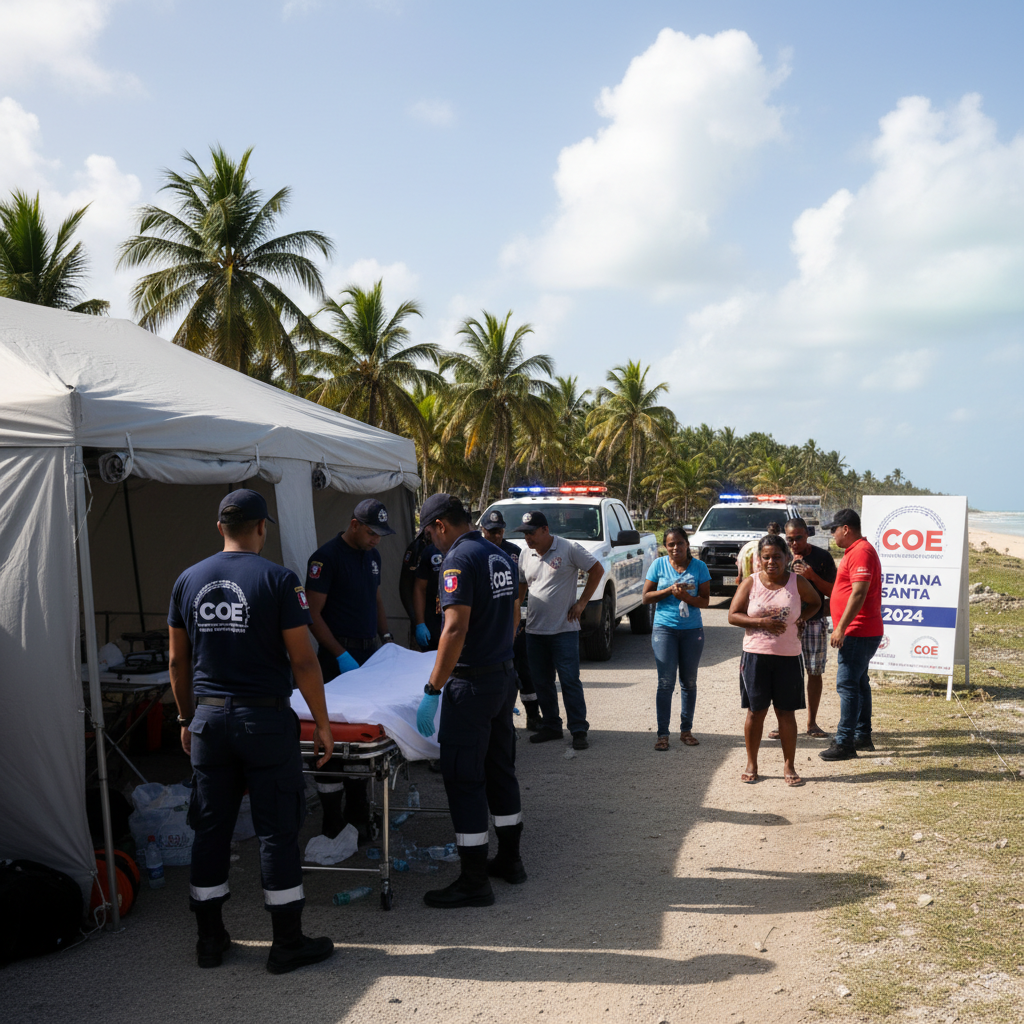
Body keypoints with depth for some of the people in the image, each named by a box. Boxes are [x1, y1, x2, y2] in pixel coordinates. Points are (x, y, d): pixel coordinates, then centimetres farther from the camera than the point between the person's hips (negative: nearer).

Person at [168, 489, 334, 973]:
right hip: (264, 720, -4)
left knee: (210, 828, 13)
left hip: (209, 720, 4)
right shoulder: (278, 579, -10)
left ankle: (210, 939, 23)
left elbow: (178, 662, 10)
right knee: (277, 830, 4)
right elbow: (303, 662, -10)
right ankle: (287, 943, 12)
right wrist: (322, 724, -2)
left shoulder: (189, 580, 4)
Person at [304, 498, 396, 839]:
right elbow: (314, 615, -13)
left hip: (370, 653, 8)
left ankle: (357, 812, 22)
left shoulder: (372, 555, 13)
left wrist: (387, 638, 11)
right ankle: (332, 824, 2)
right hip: (339, 659, -8)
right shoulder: (326, 557, -12)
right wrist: (341, 655, -18)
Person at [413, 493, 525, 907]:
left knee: (464, 779, -2)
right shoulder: (501, 557, 11)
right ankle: (509, 860, 29)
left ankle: (474, 881, 2)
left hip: (472, 684, -9)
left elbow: (455, 629, -24)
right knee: (500, 769, 18)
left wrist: (432, 690, -21)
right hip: (505, 675, 9)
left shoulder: (459, 559, -17)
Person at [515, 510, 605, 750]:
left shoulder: (569, 549, -7)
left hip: (564, 629, -6)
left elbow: (597, 570, -2)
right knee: (542, 683, 10)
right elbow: (521, 587, 21)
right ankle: (551, 726, 23)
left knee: (570, 681, -5)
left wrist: (582, 603, -5)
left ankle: (579, 730, 2)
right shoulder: (527, 557, 10)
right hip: (534, 630, 6)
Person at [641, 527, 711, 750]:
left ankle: (686, 730, 20)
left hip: (692, 630, 1)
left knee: (689, 682, 9)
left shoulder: (699, 566, 1)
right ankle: (662, 734, -2)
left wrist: (686, 597, -19)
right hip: (664, 629, -1)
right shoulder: (658, 565, 1)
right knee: (666, 682, -6)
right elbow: (646, 597, 2)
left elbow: (705, 600, 0)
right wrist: (669, 591, -12)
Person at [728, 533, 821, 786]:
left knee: (786, 712, 4)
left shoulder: (797, 583, 3)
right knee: (755, 711, 4)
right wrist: (761, 622, -14)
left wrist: (800, 620, 2)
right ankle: (751, 764, 16)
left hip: (788, 657, 0)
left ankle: (789, 766, 15)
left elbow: (815, 602, 20)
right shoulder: (750, 583, 1)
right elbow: (733, 615, -2)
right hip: (755, 655, 0)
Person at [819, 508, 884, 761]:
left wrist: (841, 628, -24)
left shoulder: (861, 552, -17)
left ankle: (845, 743, -9)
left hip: (857, 633, -11)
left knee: (847, 684, -10)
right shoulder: (855, 551, 18)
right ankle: (863, 736, 24)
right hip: (862, 632, 11)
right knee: (859, 683, 16)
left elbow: (859, 593, -24)